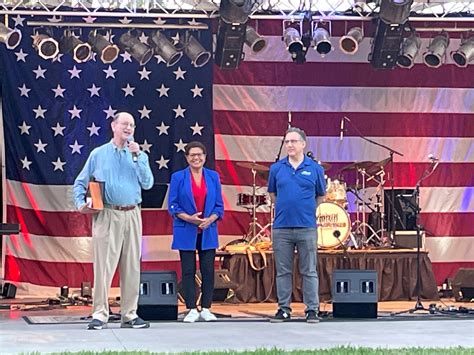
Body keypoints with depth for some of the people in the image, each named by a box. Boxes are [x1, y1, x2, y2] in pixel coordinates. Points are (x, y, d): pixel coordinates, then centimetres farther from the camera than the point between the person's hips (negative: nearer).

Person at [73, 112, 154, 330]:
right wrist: (81, 204, -6)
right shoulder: (98, 154, 7)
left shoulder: (138, 154, 12)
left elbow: (147, 184, -1)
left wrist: (137, 156, -7)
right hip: (107, 215, -3)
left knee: (132, 266, 5)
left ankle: (130, 314, 11)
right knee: (104, 265, -8)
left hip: (132, 215, 3)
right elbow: (80, 183, 10)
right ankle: (100, 314, -5)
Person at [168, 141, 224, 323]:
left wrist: (210, 219, -12)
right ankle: (192, 310, 6)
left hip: (208, 231, 2)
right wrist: (188, 218, -16)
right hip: (186, 232, -2)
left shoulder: (213, 177, 8)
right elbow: (172, 205, -1)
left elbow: (219, 205, 7)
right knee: (188, 271, 0)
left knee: (208, 270, 1)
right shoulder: (178, 177, 1)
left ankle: (206, 309, 10)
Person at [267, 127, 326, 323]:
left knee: (309, 271, 2)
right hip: (281, 227, 1)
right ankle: (284, 309, 15)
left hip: (307, 228, -1)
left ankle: (312, 309, 8)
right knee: (283, 271, 7)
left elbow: (320, 195, 14)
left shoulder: (315, 169, 1)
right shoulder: (276, 168, 4)